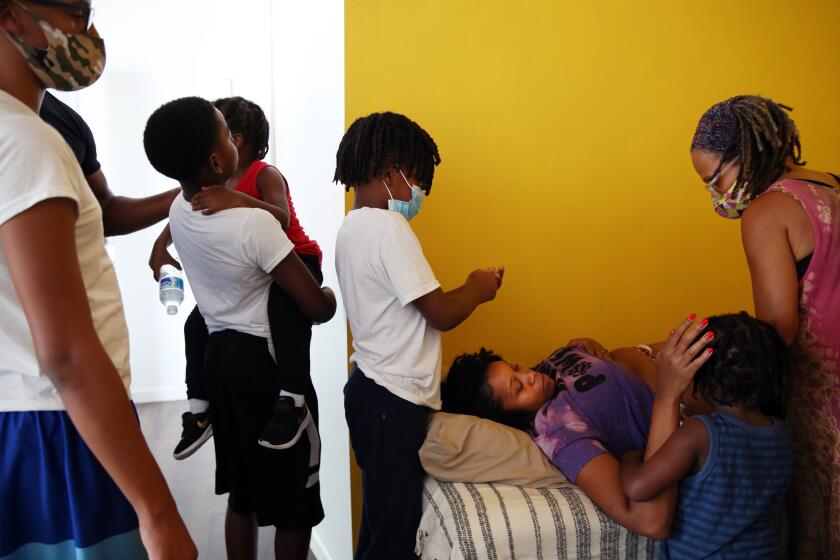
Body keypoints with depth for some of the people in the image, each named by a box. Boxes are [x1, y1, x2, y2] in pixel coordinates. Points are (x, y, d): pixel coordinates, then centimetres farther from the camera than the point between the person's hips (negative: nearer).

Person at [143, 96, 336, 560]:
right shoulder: (254, 224, -25)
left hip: (220, 352, 8)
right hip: (265, 361, -8)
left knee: (242, 493, 20)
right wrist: (331, 294, 0)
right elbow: (319, 308, -20)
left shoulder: (179, 212, -1)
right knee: (294, 499, 7)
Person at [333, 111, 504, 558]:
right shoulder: (387, 226, -19)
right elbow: (440, 314, -20)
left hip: (371, 391, 10)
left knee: (380, 518, 20)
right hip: (393, 403, -10)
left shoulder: (352, 227, 11)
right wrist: (478, 289, -2)